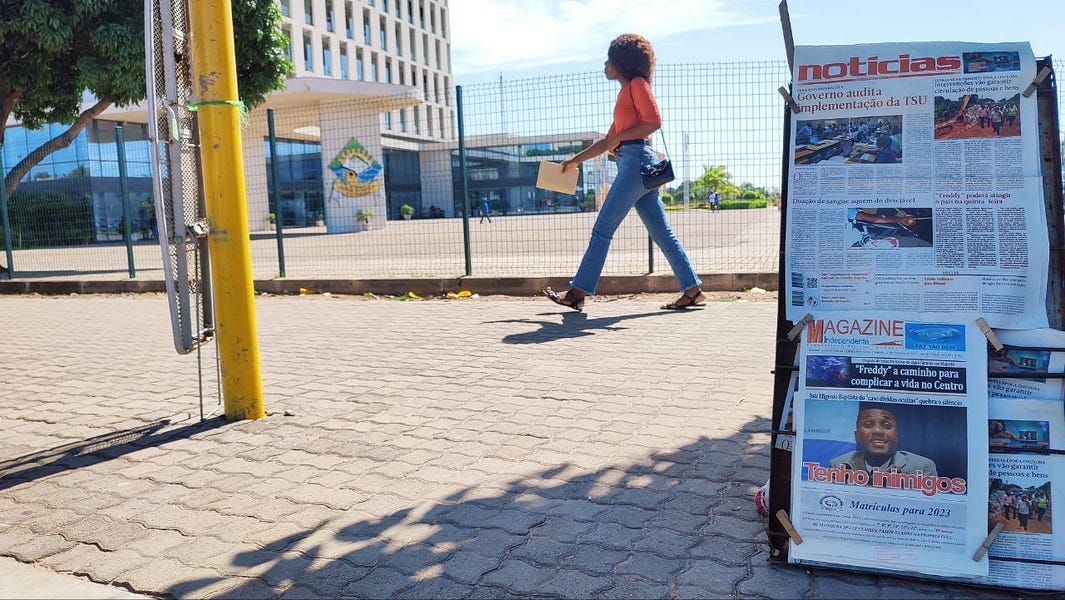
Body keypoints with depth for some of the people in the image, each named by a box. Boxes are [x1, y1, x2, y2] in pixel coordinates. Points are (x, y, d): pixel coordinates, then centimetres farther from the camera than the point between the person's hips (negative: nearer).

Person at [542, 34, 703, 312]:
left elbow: (655, 121, -14)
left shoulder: (637, 84, 0)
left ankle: (577, 293, -5)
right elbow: (609, 140, 27)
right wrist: (575, 160, 26)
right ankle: (693, 291, 5)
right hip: (631, 163, 10)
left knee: (602, 229, -8)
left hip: (637, 160, -10)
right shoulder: (626, 92, 26)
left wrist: (618, 138, -10)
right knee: (662, 233, 5)